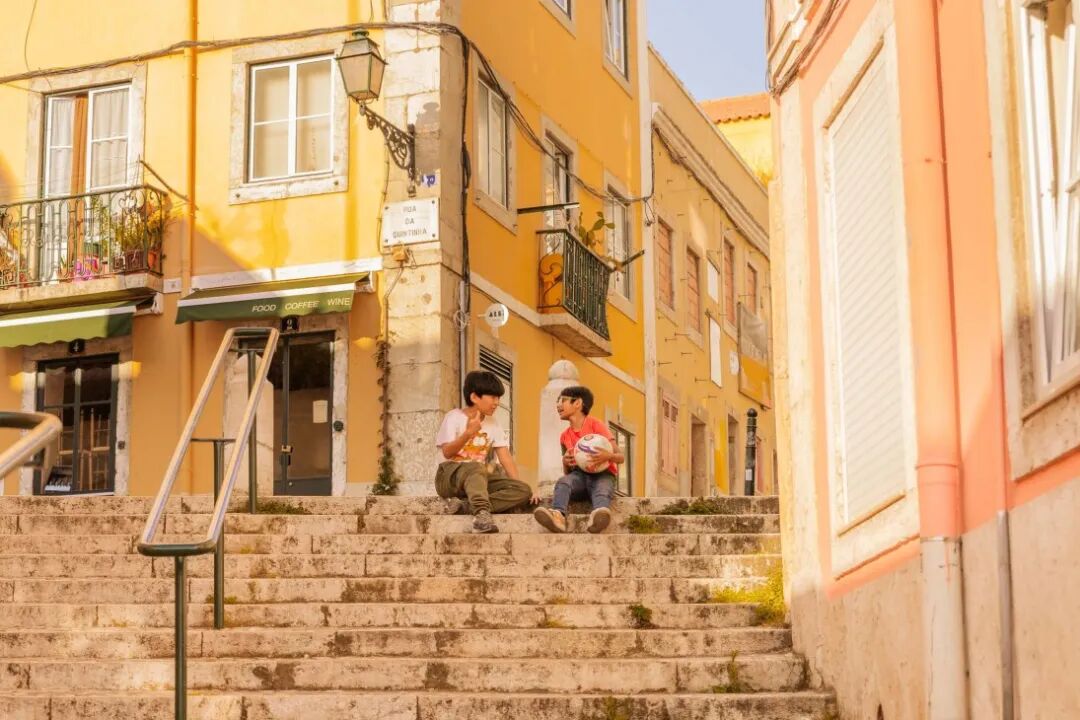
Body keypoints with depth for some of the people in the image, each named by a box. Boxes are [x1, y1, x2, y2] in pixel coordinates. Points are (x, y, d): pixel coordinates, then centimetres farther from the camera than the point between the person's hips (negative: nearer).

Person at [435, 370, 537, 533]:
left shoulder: (493, 426, 14)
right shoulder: (454, 417, -2)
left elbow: (505, 457, 6)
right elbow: (447, 453, -12)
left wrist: (518, 486, -8)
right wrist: (468, 433, -27)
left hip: (481, 479, 6)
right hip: (450, 475, -5)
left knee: (523, 490, -19)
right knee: (476, 468, -40)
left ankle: (471, 508, -36)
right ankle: (482, 512, -61)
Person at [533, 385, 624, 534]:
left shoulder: (595, 424, 3)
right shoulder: (565, 436, 17)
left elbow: (621, 457, -4)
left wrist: (608, 456, -28)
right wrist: (566, 463, -4)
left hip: (601, 473, -3)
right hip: (579, 475, 3)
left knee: (602, 488, -38)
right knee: (563, 481, -31)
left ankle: (598, 517, -71)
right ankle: (557, 516, -60)